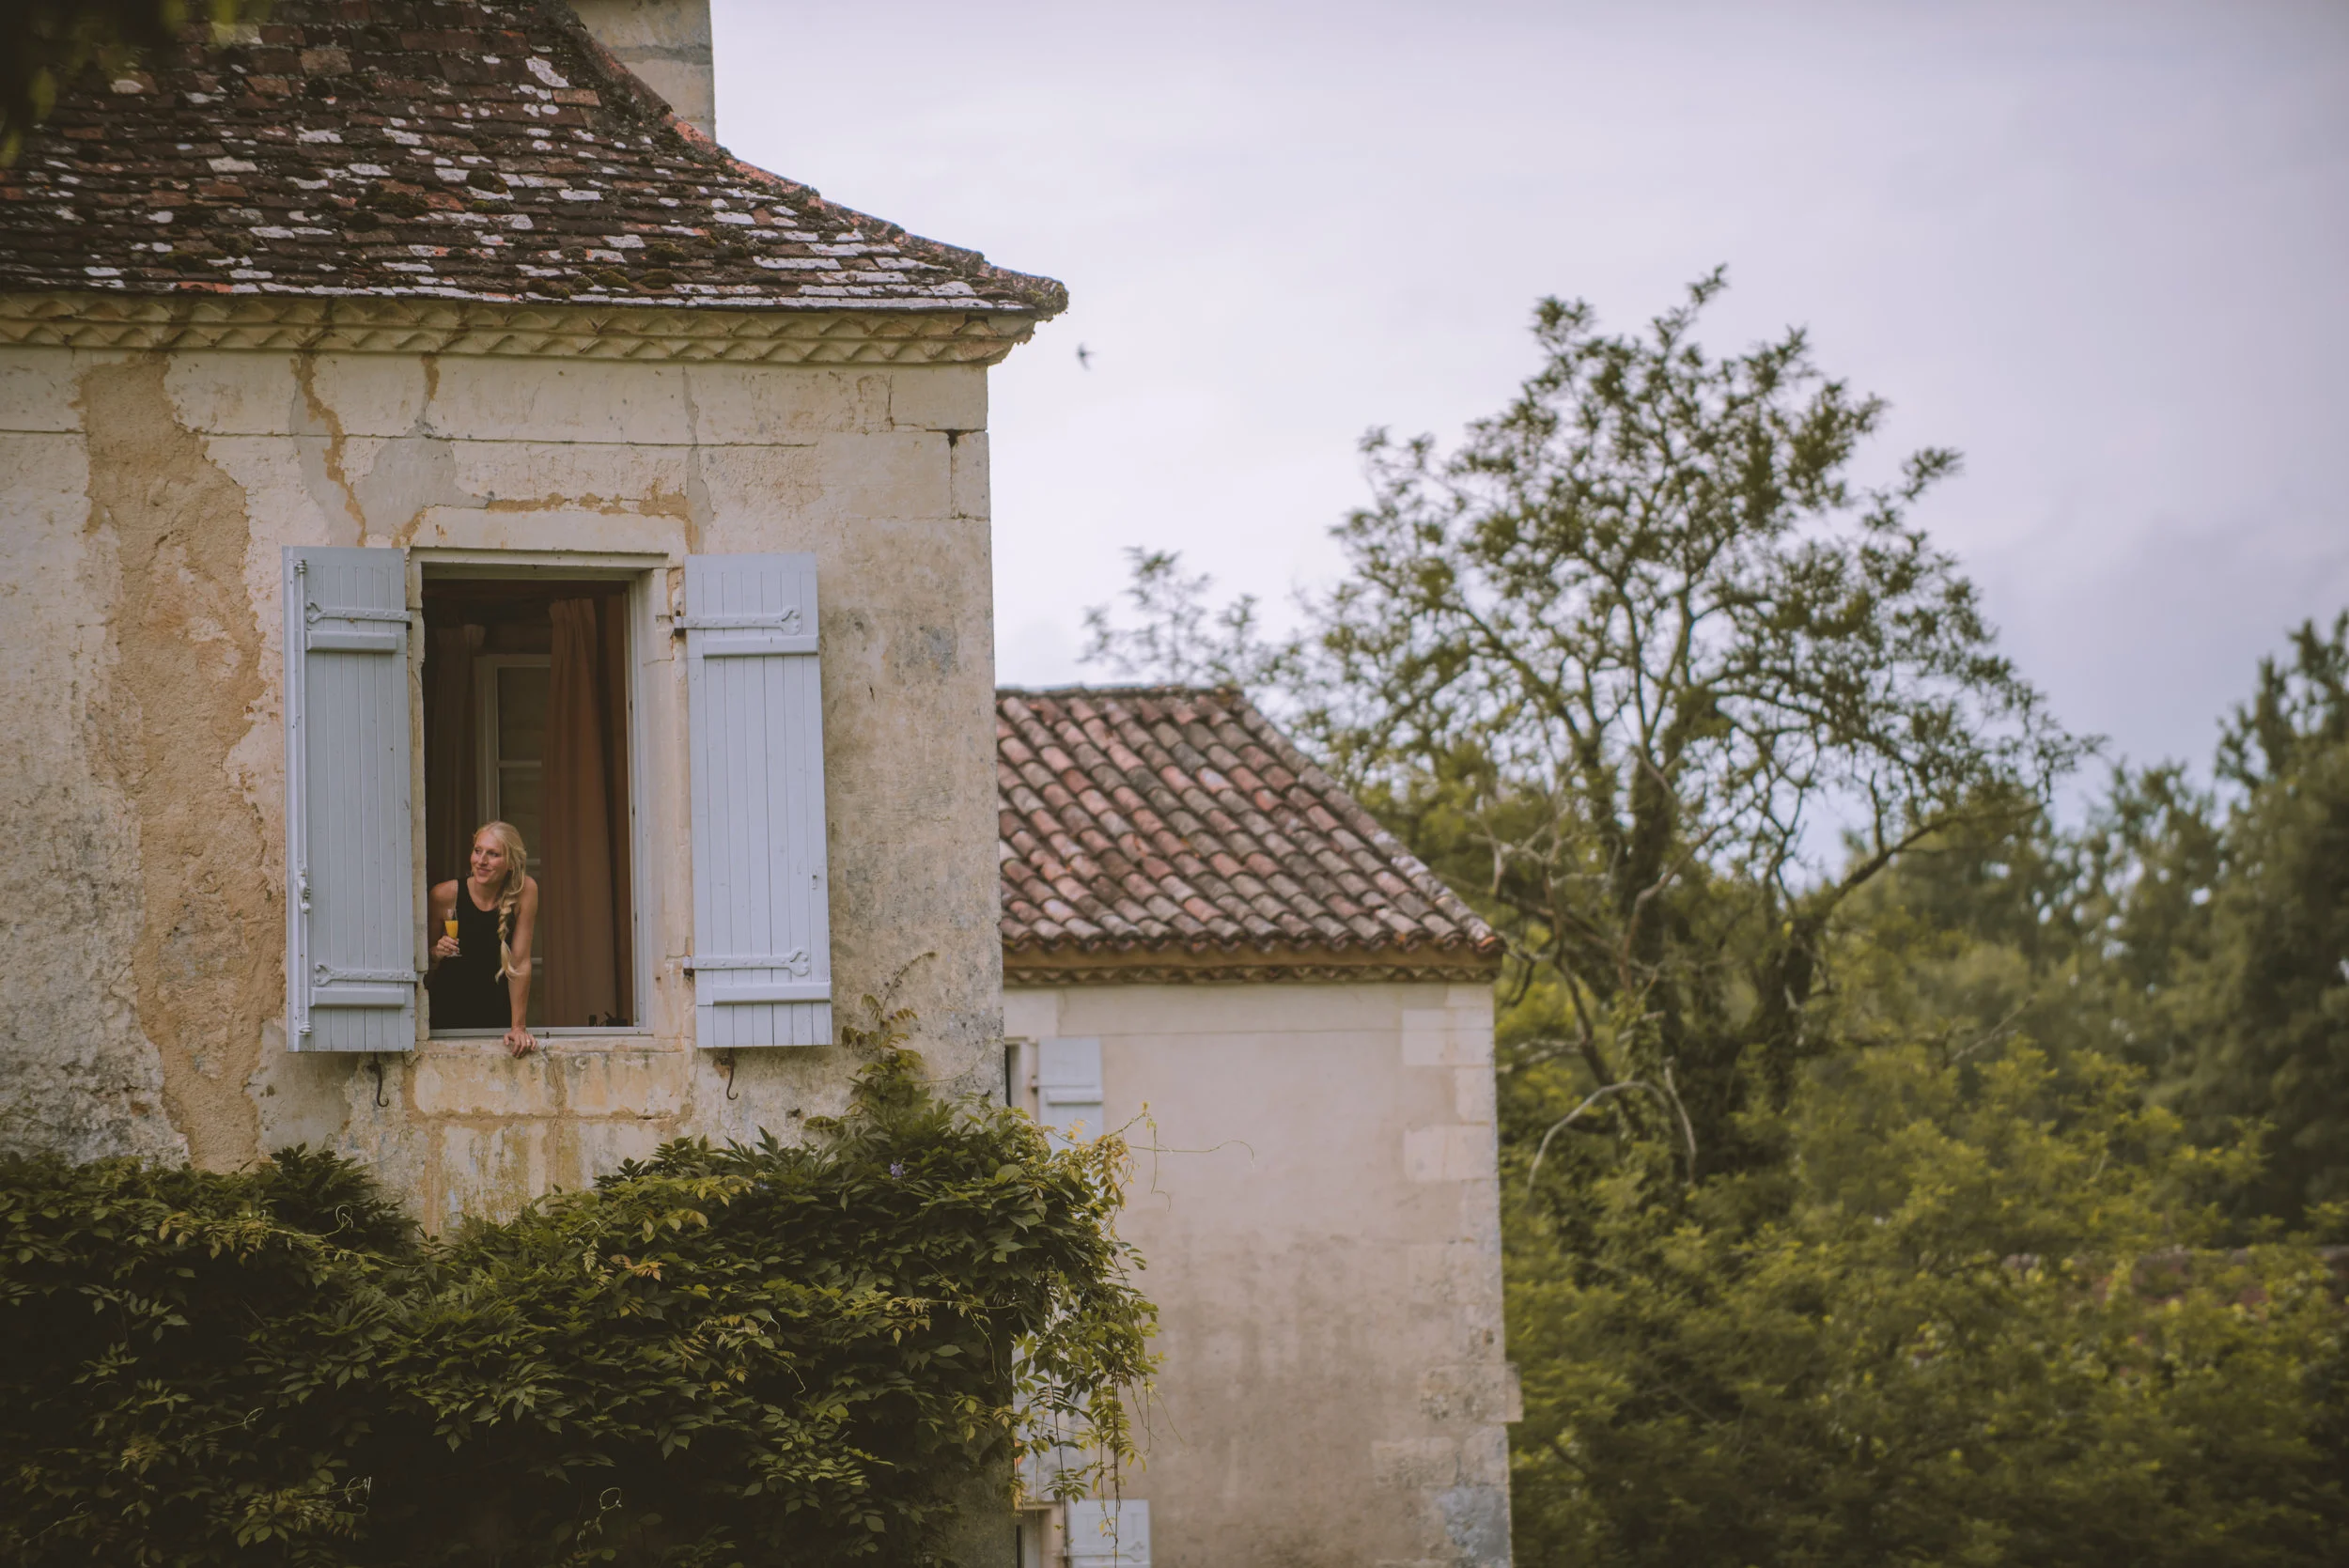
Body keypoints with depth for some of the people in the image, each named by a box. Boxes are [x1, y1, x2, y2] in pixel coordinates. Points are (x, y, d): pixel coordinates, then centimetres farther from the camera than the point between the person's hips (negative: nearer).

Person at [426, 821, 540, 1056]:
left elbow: (520, 962, -12)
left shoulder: (525, 891, -13)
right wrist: (436, 954, -24)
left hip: (497, 1013, 0)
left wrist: (518, 1027, -15)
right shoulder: (445, 895, -13)